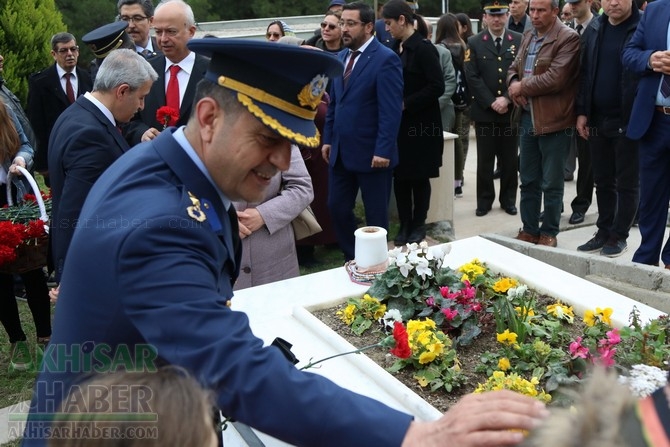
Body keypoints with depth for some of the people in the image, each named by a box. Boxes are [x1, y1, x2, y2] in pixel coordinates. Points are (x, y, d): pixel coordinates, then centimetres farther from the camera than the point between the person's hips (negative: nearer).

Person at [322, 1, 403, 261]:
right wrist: (328, 139, 10)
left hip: (371, 153, -7)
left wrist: (383, 151, -20)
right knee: (337, 207, 12)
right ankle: (351, 258, 29)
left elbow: (391, 110, -16)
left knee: (376, 215, 7)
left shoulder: (386, 59, -11)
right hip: (341, 151, 7)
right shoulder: (340, 58, 12)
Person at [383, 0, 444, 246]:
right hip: (398, 124, 6)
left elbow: (437, 87, -17)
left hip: (420, 125, -6)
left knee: (419, 178, 5)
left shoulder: (423, 48, -12)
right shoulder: (395, 49, 8)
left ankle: (419, 225, 19)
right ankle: (405, 225, 19)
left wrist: (405, 104, -16)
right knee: (400, 177, 8)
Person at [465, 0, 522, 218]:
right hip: (484, 112, -1)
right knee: (485, 159, 5)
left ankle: (508, 199, 20)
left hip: (511, 110, 1)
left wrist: (507, 99, -13)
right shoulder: (474, 43, 2)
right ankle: (484, 200, 16)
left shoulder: (519, 41, 4)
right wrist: (491, 102, -12)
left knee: (510, 159, 9)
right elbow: (472, 77, -5)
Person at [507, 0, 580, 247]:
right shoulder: (528, 36, 14)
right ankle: (529, 229, 26)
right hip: (527, 118, 7)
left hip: (553, 121, -7)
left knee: (551, 183, 3)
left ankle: (549, 233, 17)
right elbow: (514, 68, 17)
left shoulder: (568, 38, -12)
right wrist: (513, 84, -6)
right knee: (528, 180, 14)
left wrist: (522, 87, -11)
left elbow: (554, 78, -21)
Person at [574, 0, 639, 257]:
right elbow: (585, 72, 10)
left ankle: (619, 235, 17)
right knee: (603, 181, 14)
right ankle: (604, 232, 25)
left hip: (629, 120, -5)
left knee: (627, 183, 6)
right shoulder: (594, 29, 8)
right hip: (597, 120, 5)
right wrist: (582, 112, 4)